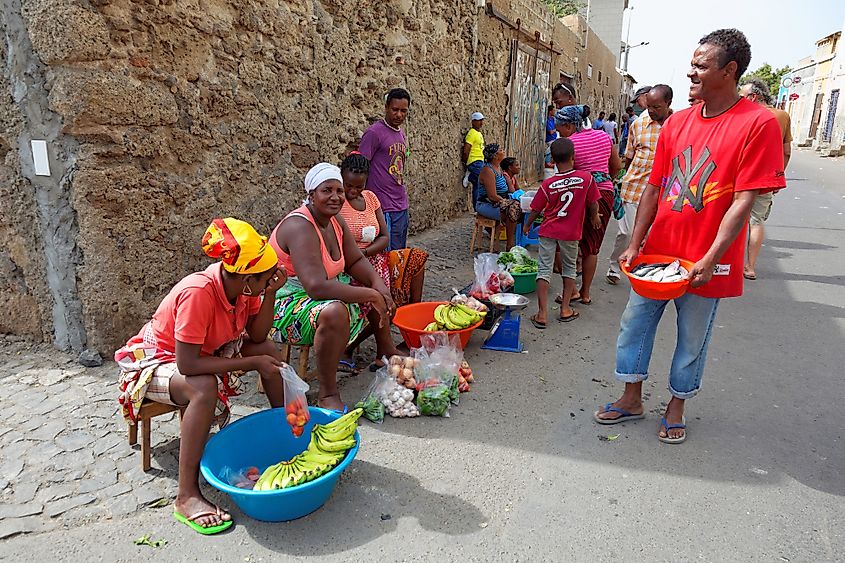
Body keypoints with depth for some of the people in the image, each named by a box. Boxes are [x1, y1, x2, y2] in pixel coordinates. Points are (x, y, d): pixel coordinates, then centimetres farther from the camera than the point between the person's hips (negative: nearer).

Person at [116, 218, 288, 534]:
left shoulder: (243, 284, -14)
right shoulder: (198, 293, -36)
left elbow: (257, 336, -9)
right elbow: (188, 365, -36)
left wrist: (271, 293, -22)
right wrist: (252, 363, -31)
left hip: (206, 351, 7)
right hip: (155, 359, -7)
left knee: (269, 350, -5)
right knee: (204, 388, -38)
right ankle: (187, 497, -28)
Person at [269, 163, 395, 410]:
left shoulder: (335, 220, 2)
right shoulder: (300, 227, -27)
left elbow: (356, 261, 7)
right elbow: (317, 287, -37)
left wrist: (378, 286, -14)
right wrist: (371, 295, -32)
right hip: (284, 307, -9)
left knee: (381, 293, 12)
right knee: (335, 312, -39)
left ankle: (338, 353, 21)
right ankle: (327, 395, -21)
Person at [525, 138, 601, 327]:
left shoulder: (547, 184, -9)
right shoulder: (586, 178, -10)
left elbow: (536, 210, 0)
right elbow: (593, 204, -2)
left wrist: (527, 225, 19)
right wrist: (594, 217, 20)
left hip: (548, 231, -1)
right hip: (571, 233, 1)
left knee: (544, 269, 4)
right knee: (569, 268, 19)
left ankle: (542, 313, -1)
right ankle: (565, 309, 19)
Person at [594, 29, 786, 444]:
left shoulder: (758, 123, -11)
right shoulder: (677, 122, 5)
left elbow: (743, 201, -15)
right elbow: (654, 188, 7)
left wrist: (710, 260, -21)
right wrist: (634, 245, 1)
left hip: (704, 264, -5)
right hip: (657, 253, 5)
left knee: (692, 340, 11)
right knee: (634, 324, 11)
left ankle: (676, 409, 32)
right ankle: (632, 399, 30)